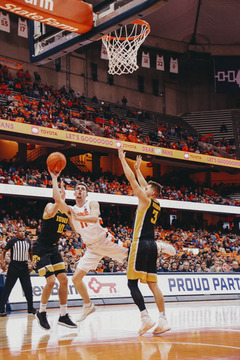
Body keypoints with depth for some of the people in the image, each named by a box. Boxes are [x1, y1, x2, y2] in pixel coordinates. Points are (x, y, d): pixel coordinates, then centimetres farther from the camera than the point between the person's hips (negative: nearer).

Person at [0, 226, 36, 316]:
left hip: (24, 267, 4)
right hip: (13, 267, -4)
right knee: (7, 288, -4)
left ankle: (30, 308, 17)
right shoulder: (12, 241, -4)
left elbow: (30, 253, 22)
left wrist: (32, 262, 8)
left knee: (28, 288, 4)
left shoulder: (28, 241, 9)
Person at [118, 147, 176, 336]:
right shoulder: (156, 204, 15)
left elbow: (131, 179, -5)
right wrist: (138, 168, 41)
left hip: (141, 244, -8)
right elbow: (144, 184, 32)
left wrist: (122, 159, 1)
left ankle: (145, 317, -17)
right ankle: (163, 320, -1)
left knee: (132, 282, -7)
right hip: (152, 245, 8)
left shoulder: (145, 200, -5)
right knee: (153, 283, 5)